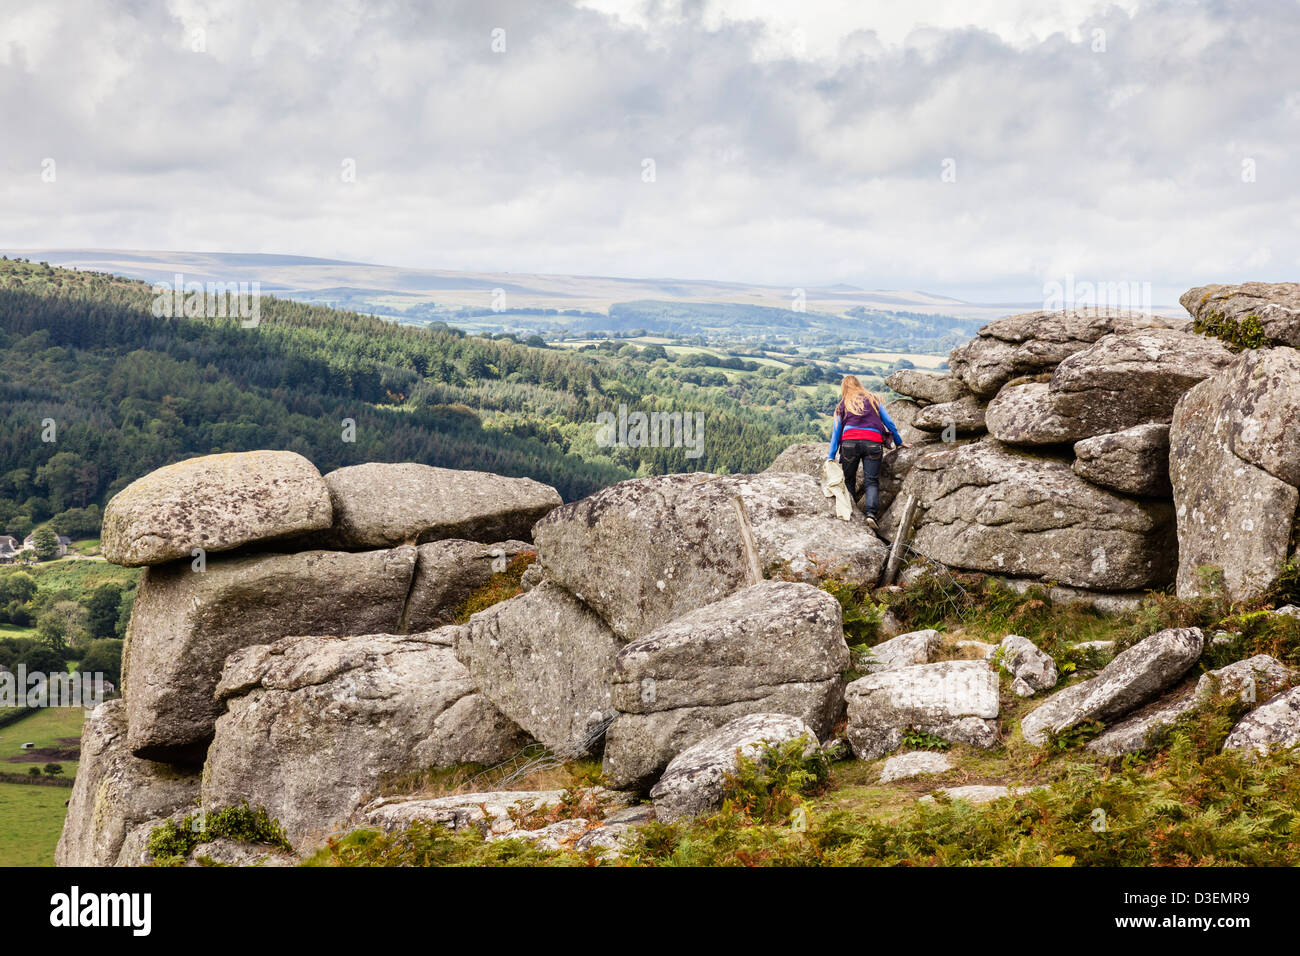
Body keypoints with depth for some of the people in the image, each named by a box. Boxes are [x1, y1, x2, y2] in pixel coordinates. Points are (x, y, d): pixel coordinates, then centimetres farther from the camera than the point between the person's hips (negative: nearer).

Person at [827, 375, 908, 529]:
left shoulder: (842, 406, 20)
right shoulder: (873, 400, 23)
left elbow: (836, 433, 15)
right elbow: (889, 423, 22)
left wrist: (831, 458, 17)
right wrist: (899, 442, 34)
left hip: (850, 442, 0)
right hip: (873, 442, 0)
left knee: (848, 480, 9)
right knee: (871, 481, -1)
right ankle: (870, 513, -20)